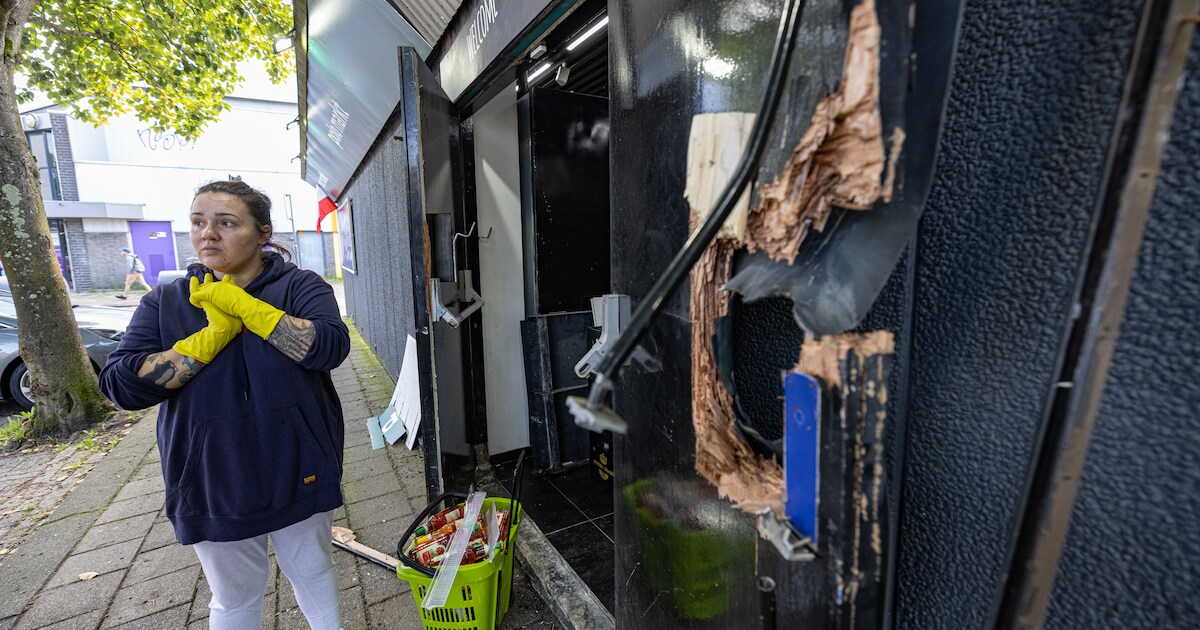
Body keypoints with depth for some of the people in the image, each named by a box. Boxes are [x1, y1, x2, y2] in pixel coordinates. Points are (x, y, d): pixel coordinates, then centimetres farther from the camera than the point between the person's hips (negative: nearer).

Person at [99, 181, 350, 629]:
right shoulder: (165, 302, 1)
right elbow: (121, 385, -10)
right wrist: (215, 333, -19)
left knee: (314, 573, 19)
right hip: (214, 486, 2)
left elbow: (330, 347, -25)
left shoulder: (301, 286, -7)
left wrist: (244, 305, -23)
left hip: (298, 474, -2)